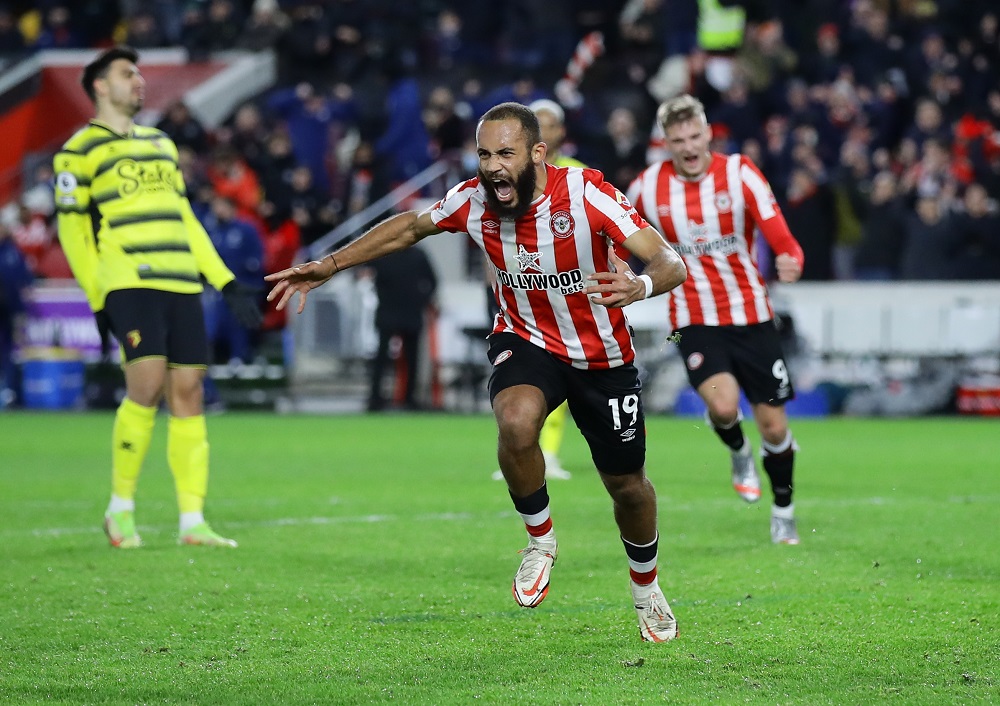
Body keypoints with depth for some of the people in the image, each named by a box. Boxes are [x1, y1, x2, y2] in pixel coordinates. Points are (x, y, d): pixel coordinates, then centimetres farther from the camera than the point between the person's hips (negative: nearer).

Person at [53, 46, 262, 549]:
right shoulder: (80, 150, 4)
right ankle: (120, 508, -1)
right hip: (128, 282, -6)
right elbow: (73, 230, 2)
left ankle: (192, 522, 2)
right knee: (147, 385, -17)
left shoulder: (161, 144, 23)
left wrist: (227, 284, 18)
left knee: (187, 392, 0)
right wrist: (98, 301, -4)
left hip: (183, 284, 6)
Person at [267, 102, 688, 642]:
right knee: (516, 422, -34)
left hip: (602, 355, -1)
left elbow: (671, 263, -30)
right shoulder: (472, 202, -16)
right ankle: (540, 541, -7)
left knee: (627, 484, 11)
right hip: (525, 340, 1)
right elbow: (410, 227, 6)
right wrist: (330, 265, 3)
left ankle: (646, 588, 43)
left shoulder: (586, 194, -27)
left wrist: (641, 285, -53)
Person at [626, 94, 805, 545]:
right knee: (723, 403, -26)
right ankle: (738, 452, 10)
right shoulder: (648, 187, -4)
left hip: (751, 314, 0)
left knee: (773, 425, 3)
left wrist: (790, 261, -39)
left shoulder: (739, 173, -9)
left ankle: (783, 512, 26)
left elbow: (779, 235, -19)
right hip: (694, 318, 0)